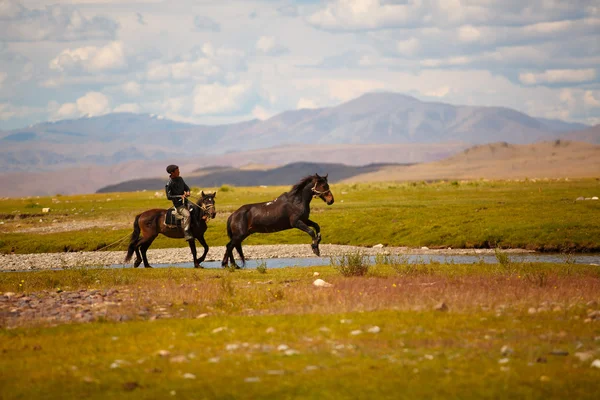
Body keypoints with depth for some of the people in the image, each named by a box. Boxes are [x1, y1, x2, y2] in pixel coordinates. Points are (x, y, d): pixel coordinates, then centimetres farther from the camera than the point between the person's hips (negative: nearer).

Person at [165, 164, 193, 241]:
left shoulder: (180, 179, 7)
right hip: (178, 204, -8)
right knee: (187, 214, -30)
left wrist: (187, 192, -6)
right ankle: (186, 233, -27)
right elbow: (169, 197, -16)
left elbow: (186, 187, 18)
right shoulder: (169, 184, -15)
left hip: (185, 202, 8)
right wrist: (180, 196, -22)